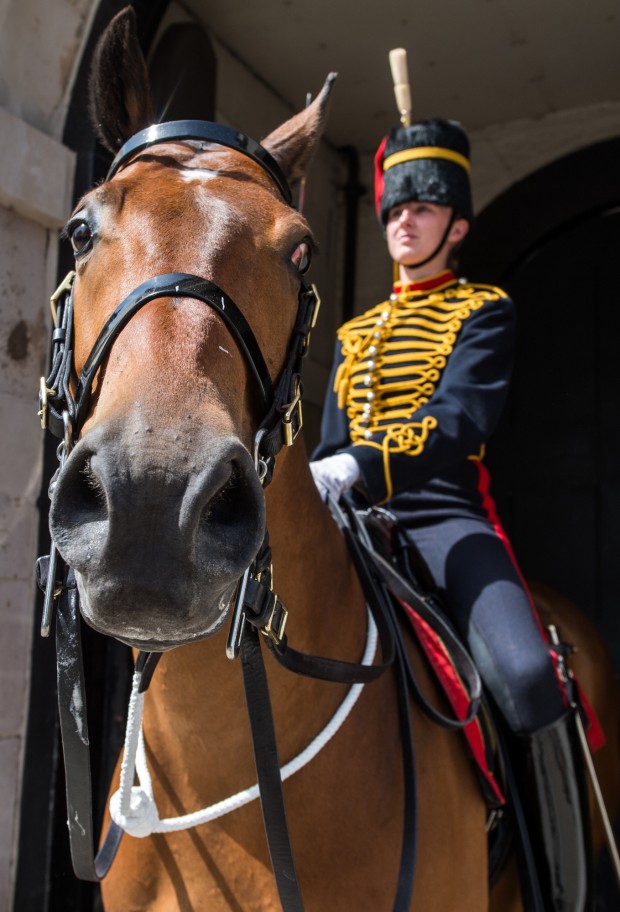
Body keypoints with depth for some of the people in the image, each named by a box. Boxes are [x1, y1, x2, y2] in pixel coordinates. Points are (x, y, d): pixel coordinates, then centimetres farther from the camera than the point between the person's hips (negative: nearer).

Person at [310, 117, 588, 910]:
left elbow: (461, 420, -13)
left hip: (445, 521, -5)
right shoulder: (354, 334, 24)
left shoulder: (485, 311, 6)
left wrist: (358, 467, -30)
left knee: (526, 675, -30)